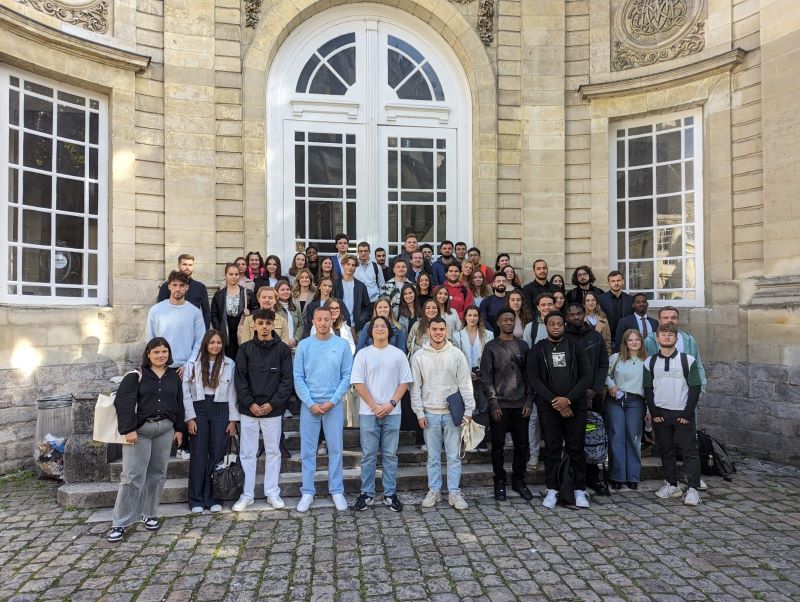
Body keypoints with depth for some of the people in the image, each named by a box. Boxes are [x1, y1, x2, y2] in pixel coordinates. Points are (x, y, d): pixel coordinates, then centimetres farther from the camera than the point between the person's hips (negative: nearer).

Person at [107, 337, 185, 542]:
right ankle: (120, 523, 5)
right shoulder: (136, 375, -5)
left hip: (165, 429, 4)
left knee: (157, 473, 10)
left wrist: (179, 429, 12)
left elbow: (179, 404, 15)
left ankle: (149, 514, 25)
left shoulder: (174, 376, 10)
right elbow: (123, 402, -10)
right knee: (132, 476, -5)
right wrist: (128, 429, -16)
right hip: (140, 430, -4)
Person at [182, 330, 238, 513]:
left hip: (220, 410, 1)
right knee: (198, 455, 3)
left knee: (217, 455, 4)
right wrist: (190, 417, -6)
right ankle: (196, 499, 13)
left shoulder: (229, 364, 2)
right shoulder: (193, 364, 1)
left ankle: (213, 498, 15)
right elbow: (186, 392, 1)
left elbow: (232, 393, 3)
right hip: (199, 410, -1)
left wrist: (233, 419, 0)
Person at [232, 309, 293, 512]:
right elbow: (240, 379, -1)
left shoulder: (283, 349, 0)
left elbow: (287, 379, -2)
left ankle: (273, 493, 20)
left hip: (273, 410, -1)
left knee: (273, 452, 8)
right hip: (248, 409, 1)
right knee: (247, 453, 8)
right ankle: (247, 494, 19)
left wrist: (273, 403, -11)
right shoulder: (245, 348, 2)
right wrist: (250, 403, -10)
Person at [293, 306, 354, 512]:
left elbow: (347, 376, -2)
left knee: (335, 449, 6)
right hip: (309, 405, 1)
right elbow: (298, 378, -1)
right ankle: (307, 492, 18)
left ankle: (337, 491, 18)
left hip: (334, 404, 0)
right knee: (308, 450, 6)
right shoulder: (304, 345, 0)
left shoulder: (342, 345, -1)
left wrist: (332, 401, -10)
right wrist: (311, 403, -9)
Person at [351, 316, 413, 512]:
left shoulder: (398, 354, 5)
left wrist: (391, 404, -9)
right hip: (368, 413, -1)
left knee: (390, 455, 8)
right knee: (368, 455, 5)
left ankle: (390, 494, 17)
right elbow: (358, 383, -4)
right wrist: (375, 406, -10)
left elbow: (405, 382, 4)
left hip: (392, 413, 1)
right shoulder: (363, 354, 1)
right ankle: (367, 493, 16)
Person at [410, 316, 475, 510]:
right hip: (430, 413, 0)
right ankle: (434, 490, 21)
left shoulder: (457, 354, -1)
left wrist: (468, 411, -5)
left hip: (452, 412, 0)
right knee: (433, 456, 9)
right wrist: (419, 412, -5)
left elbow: (465, 384, 0)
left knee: (454, 455, 5)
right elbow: (415, 387, 0)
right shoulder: (419, 356, -1)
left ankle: (454, 492, 15)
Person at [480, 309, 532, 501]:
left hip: (521, 405, 3)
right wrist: (493, 402, -9)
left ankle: (519, 480, 22)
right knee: (498, 444, 3)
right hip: (500, 404, -3)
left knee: (522, 444, 7)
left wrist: (529, 401, 1)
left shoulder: (523, 345, 11)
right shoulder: (491, 347, 1)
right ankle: (500, 482, 16)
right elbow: (486, 377, -3)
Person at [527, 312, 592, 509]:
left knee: (576, 449, 4)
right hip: (548, 407, -1)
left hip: (575, 406, 1)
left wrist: (568, 398, -12)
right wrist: (554, 400, -12)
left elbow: (586, 376, 0)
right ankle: (552, 490, 13)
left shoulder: (575, 348, 7)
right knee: (552, 449, 4)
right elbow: (533, 379, -4)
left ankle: (580, 490, 15)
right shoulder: (537, 350, 4)